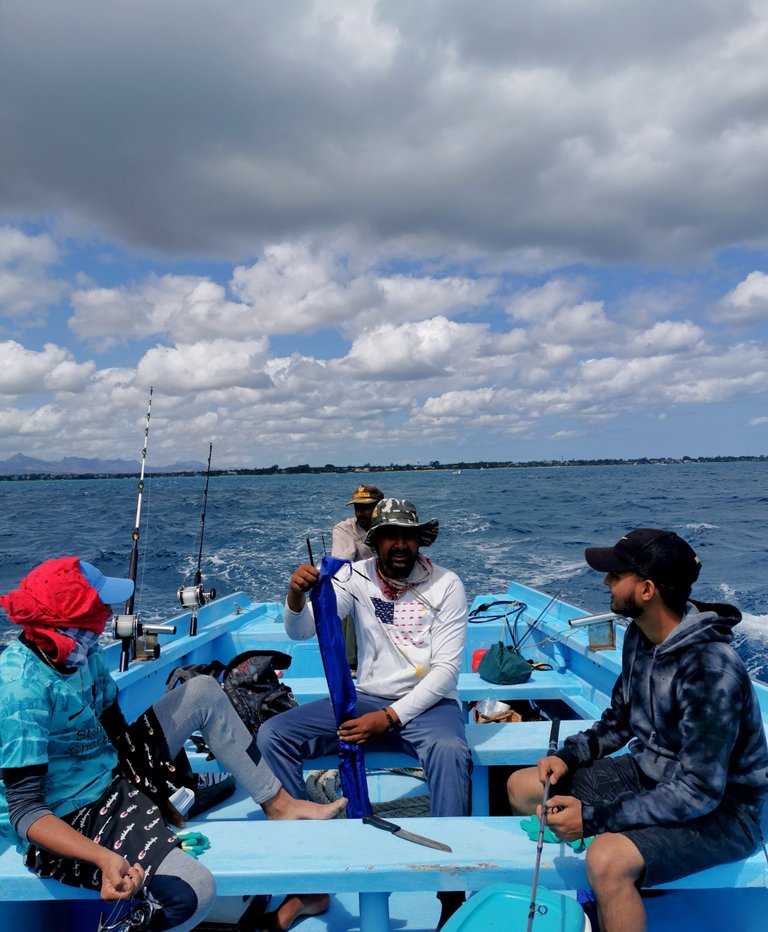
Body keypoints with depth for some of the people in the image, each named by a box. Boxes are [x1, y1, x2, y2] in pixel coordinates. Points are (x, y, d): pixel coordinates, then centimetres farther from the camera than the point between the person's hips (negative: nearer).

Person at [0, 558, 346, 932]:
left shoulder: (82, 652, -5)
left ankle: (279, 804, 10)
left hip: (111, 777, 9)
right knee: (193, 891, -31)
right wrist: (104, 858, -40)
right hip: (66, 823, -9)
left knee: (203, 691, 5)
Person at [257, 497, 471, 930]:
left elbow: (446, 670, -11)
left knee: (450, 750, -38)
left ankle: (452, 890, -20)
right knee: (272, 735, -14)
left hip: (427, 702, -3)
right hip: (365, 699, 3)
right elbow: (300, 631, -9)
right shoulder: (358, 577, -1)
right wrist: (297, 594, -32)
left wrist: (388, 717, -21)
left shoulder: (446, 585, -7)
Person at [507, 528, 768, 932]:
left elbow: (698, 792, -28)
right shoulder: (640, 635, -4)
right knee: (522, 787, 4)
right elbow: (619, 721, 10)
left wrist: (594, 817, -27)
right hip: (649, 774, 8)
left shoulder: (711, 668, -30)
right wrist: (568, 756, -6)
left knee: (607, 860, -34)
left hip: (717, 809, -8)